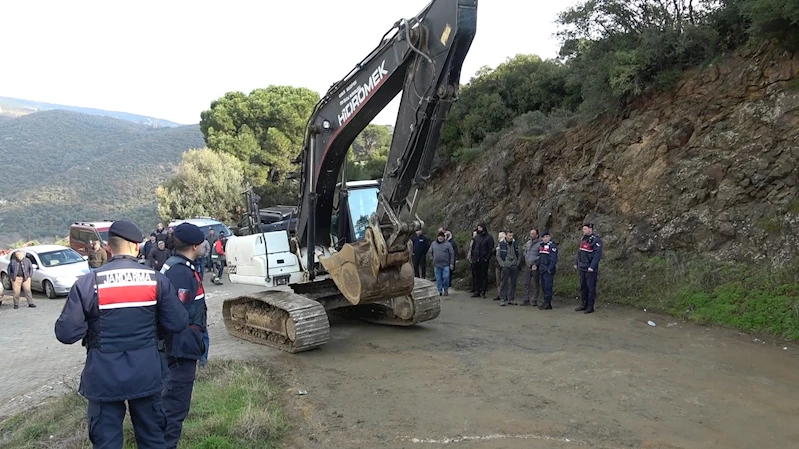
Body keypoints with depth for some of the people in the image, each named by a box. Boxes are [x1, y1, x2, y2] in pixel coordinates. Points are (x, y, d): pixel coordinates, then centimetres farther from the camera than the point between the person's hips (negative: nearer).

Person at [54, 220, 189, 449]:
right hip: (146, 373, 2)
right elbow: (178, 323, -6)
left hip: (105, 376, -1)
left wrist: (93, 324, 7)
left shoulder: (87, 283, -12)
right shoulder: (156, 279, -7)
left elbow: (66, 333, -12)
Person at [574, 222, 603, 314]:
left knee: (591, 287, -1)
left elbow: (597, 254, -19)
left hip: (590, 269, -8)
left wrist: (592, 267, -23)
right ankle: (583, 304, 22)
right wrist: (576, 263, 16)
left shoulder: (596, 240, -13)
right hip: (582, 268, 8)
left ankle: (590, 306, 6)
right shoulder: (583, 239, 12)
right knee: (582, 287, 13)